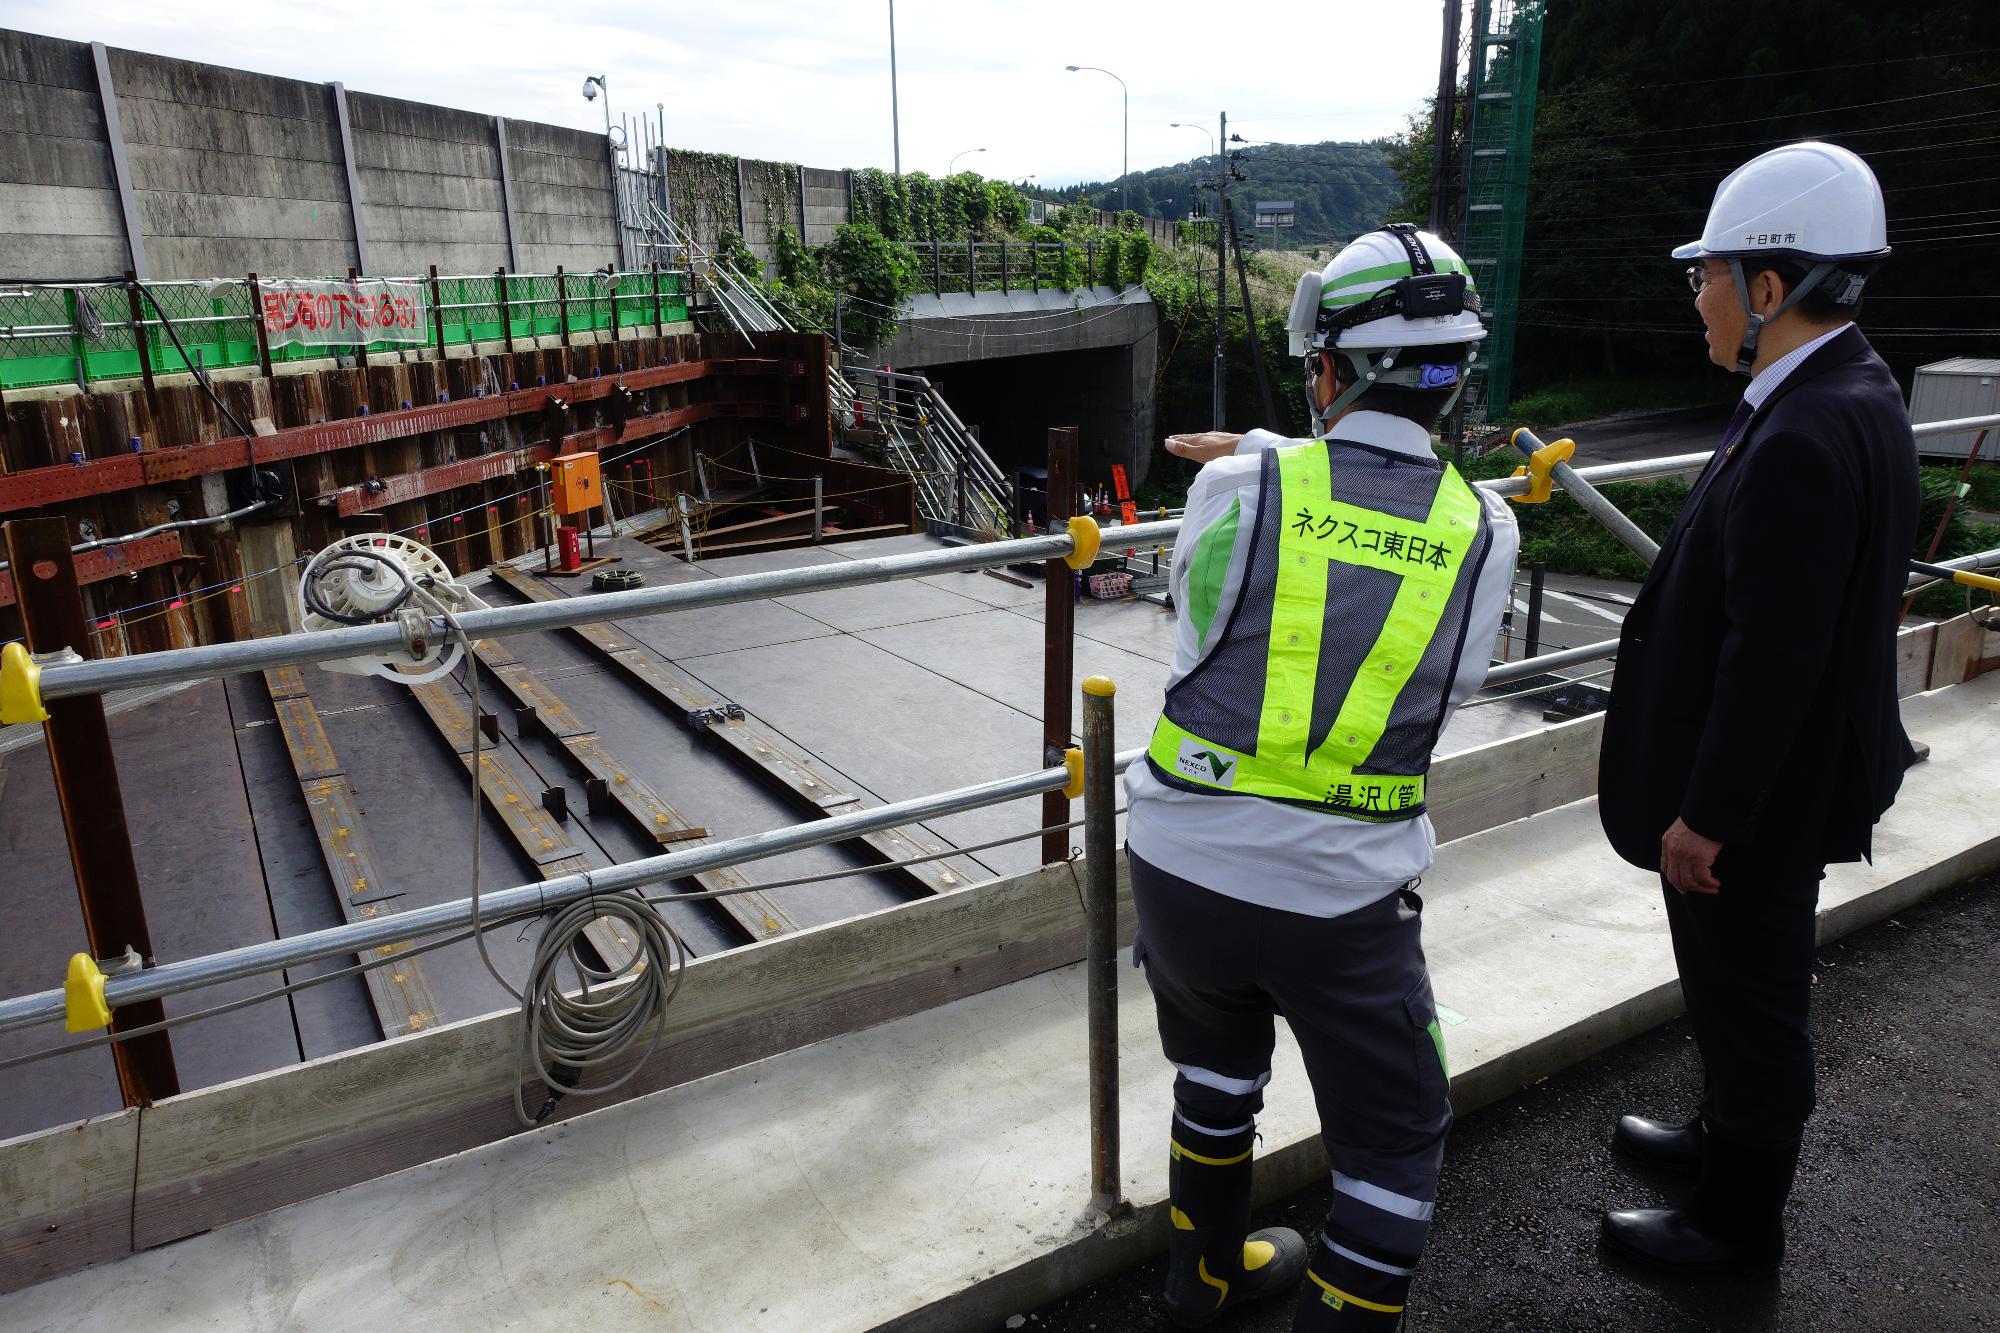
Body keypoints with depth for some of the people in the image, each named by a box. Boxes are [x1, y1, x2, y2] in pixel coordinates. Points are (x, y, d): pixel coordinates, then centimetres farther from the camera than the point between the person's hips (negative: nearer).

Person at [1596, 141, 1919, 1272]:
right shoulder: (1854, 393, 4)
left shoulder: (1803, 441, -29)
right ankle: (1731, 1132, 48)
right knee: (1742, 987, 26)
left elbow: (1771, 660, -27)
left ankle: (1740, 1220, 31)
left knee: (1749, 998, 10)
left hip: (1757, 799, -9)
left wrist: (1704, 817, -18)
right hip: (1787, 778, 9)